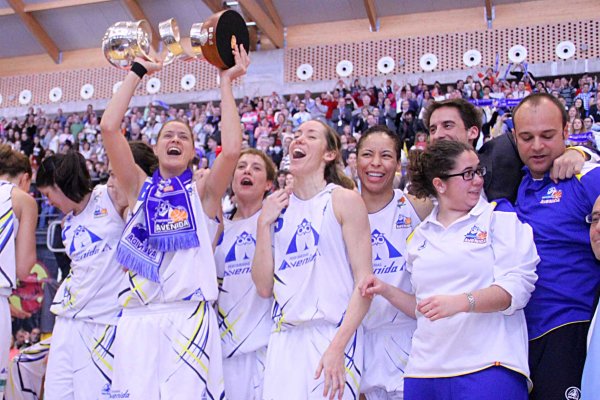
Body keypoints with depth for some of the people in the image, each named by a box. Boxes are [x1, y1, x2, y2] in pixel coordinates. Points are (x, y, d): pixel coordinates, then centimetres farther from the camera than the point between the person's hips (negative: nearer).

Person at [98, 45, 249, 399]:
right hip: (138, 318, 2)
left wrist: (226, 82, -3)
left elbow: (232, 149, -10)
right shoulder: (140, 188, 14)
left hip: (189, 318, -2)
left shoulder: (203, 192, 9)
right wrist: (138, 72, 9)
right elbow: (109, 127, 5)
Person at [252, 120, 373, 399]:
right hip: (285, 337, 4)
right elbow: (264, 287, 6)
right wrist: (264, 224, -1)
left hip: (333, 334, -4)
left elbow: (365, 282, -9)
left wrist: (337, 347, -18)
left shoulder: (344, 200, -3)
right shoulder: (277, 206, 10)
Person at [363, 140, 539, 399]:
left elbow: (517, 288, -9)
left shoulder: (500, 217, 3)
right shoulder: (420, 236, 16)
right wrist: (387, 291, 7)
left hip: (488, 367, -4)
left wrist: (460, 302, -22)